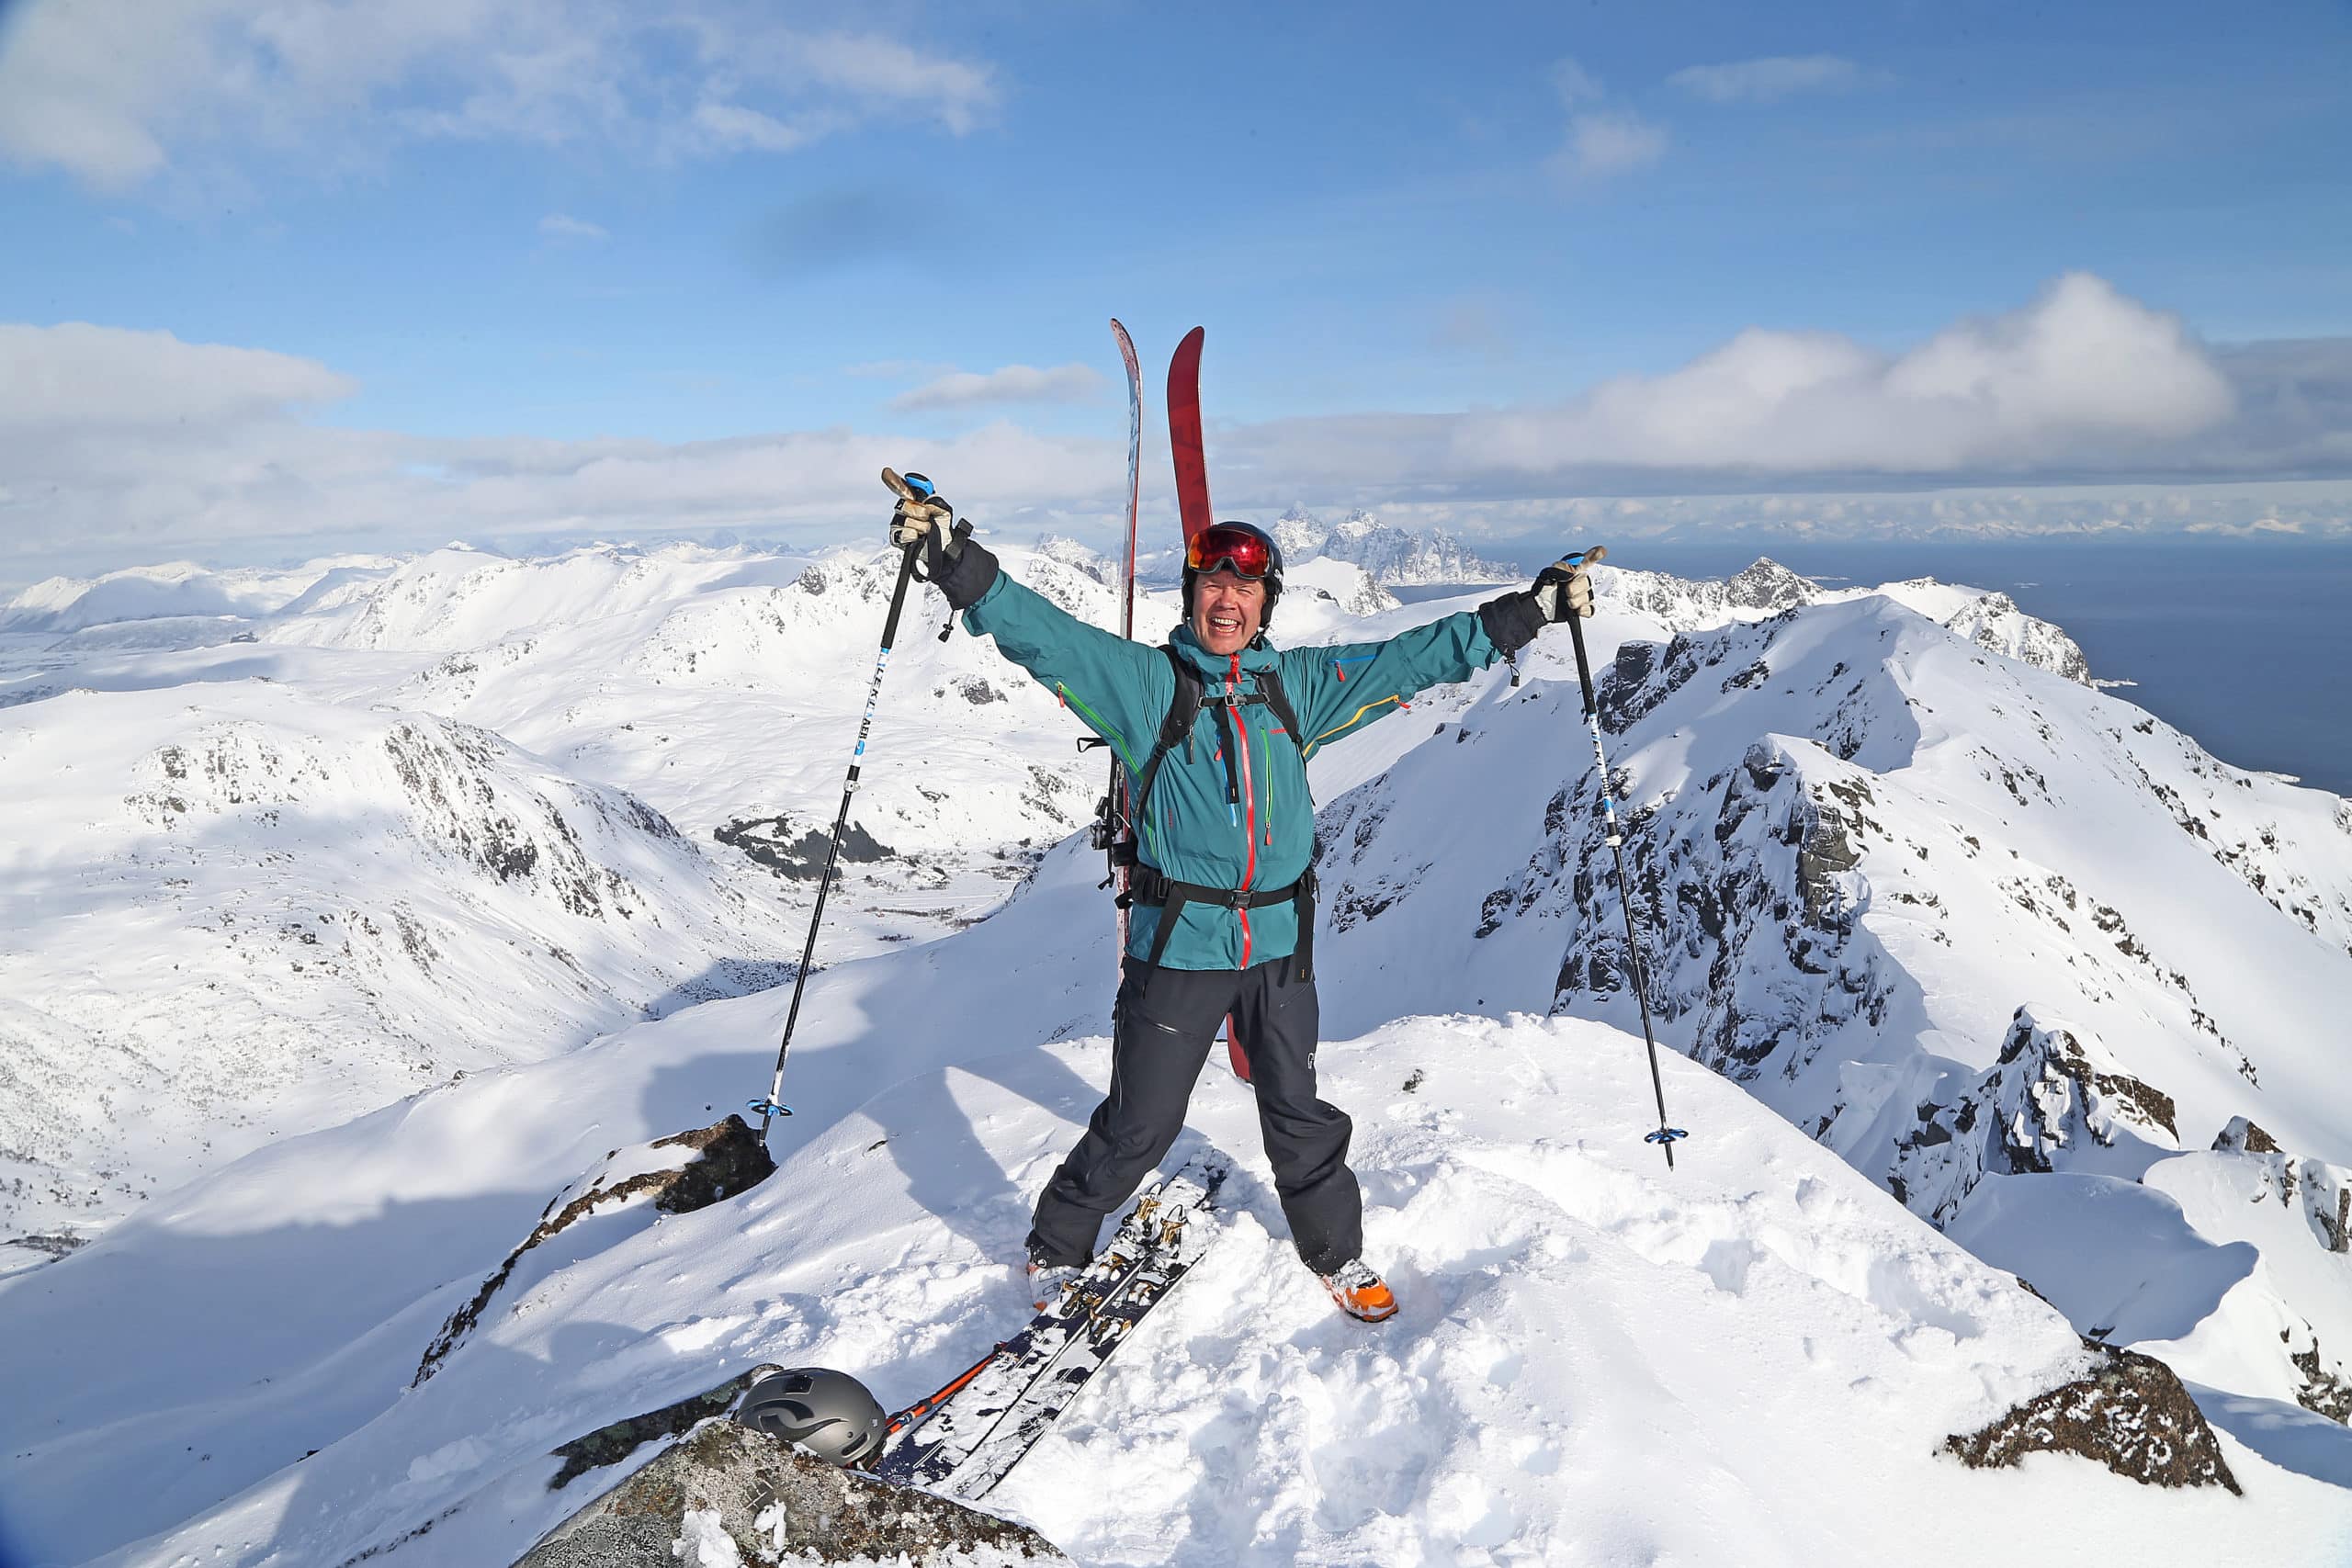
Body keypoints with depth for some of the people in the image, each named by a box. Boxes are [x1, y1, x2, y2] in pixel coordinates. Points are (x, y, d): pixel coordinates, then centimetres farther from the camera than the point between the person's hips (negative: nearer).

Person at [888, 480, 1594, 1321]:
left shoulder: (1297, 686, 6)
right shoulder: (1142, 681, -4)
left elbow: (1413, 658, 10)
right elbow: (1042, 631, -13)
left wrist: (1531, 607, 11)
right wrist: (956, 557, -26)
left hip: (1279, 944, 3)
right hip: (1177, 946, -3)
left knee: (1299, 1116, 18)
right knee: (1139, 1127, 6)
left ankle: (1335, 1252, 40)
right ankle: (1056, 1250, 30)